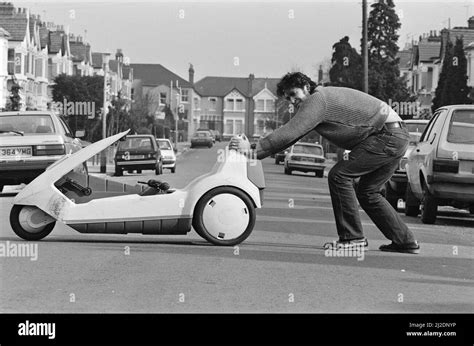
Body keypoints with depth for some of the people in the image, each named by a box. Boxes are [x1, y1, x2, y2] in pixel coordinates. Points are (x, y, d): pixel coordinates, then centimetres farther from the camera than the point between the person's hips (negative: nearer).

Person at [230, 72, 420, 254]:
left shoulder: (318, 99, -12)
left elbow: (288, 133, -18)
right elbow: (290, 135, 18)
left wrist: (253, 148, -16)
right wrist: (255, 152, 9)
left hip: (388, 134, -11)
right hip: (397, 136, 11)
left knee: (339, 175, -12)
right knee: (367, 192, 15)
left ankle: (352, 237, -8)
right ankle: (405, 241, 17)